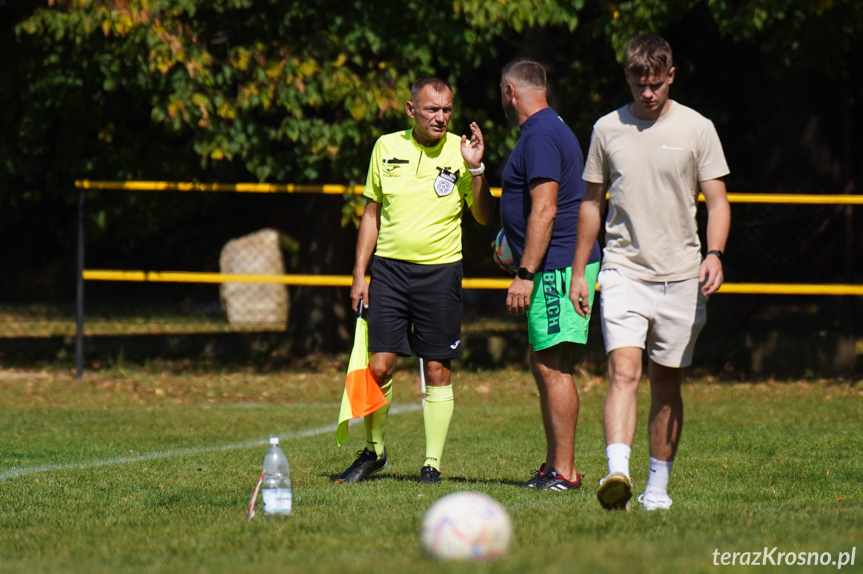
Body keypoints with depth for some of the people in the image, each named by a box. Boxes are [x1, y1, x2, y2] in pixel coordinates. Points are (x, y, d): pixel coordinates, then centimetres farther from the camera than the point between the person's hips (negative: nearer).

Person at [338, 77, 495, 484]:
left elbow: (484, 217, -2)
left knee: (437, 370, 0)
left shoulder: (460, 151, 0)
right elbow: (371, 214, 13)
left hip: (440, 271, -1)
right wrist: (359, 275, 8)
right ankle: (373, 450, 17)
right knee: (379, 366, -3)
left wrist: (475, 169, -16)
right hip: (389, 269, 1)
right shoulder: (387, 148, 5)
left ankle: (432, 463, 8)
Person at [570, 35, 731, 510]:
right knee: (623, 371, -18)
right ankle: (617, 472, -31)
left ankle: (657, 486, 16)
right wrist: (578, 272, 13)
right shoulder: (608, 129, 7)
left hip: (680, 275, 0)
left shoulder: (696, 129, 2)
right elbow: (592, 203, 15)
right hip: (623, 270, 0)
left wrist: (714, 253, -15)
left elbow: (717, 201, 2)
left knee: (666, 382, 6)